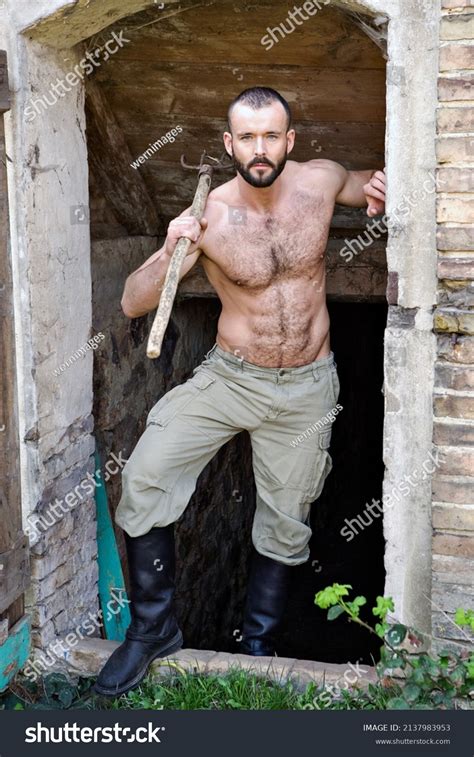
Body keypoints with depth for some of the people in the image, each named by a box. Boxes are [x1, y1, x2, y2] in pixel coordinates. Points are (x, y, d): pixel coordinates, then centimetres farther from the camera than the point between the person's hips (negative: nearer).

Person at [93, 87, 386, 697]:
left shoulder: (322, 180, -9)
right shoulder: (209, 218, -16)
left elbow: (362, 184, 17)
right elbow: (133, 304, -14)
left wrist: (378, 188, -7)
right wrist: (170, 253, -33)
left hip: (307, 388, 2)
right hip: (229, 376, -1)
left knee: (285, 525, 11)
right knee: (144, 477, -18)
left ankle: (257, 645, 34)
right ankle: (152, 627, 2)